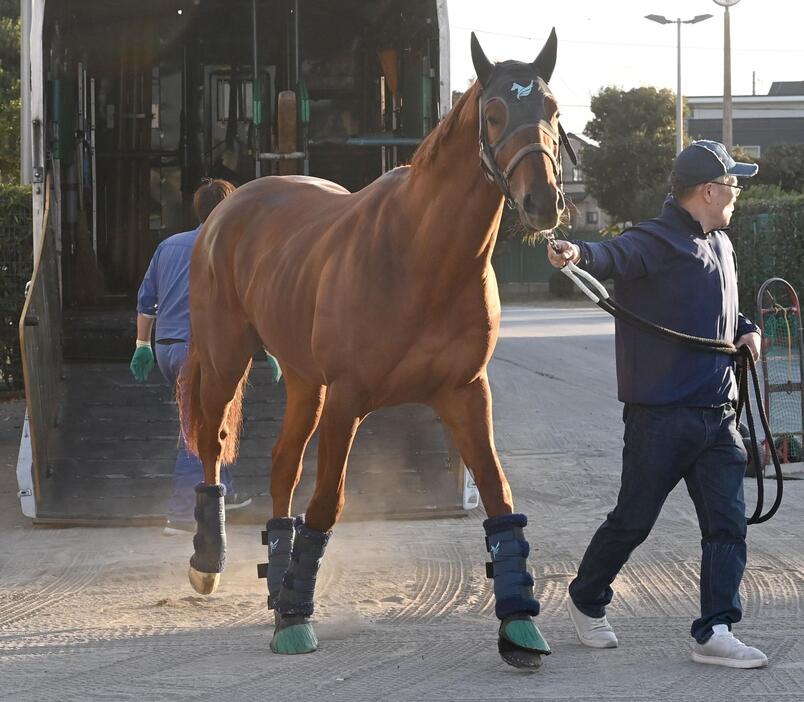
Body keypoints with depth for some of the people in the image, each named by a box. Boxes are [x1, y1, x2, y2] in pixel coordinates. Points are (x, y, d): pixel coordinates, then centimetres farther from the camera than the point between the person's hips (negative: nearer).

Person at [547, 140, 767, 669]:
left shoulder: (721, 246, 16)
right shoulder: (654, 243, -12)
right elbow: (614, 256, -33)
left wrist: (747, 329, 12)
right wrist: (578, 254, -55)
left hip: (718, 416, 7)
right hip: (660, 414, -7)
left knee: (728, 524, -1)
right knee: (634, 520, 4)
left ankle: (716, 632, 0)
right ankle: (587, 601, 27)